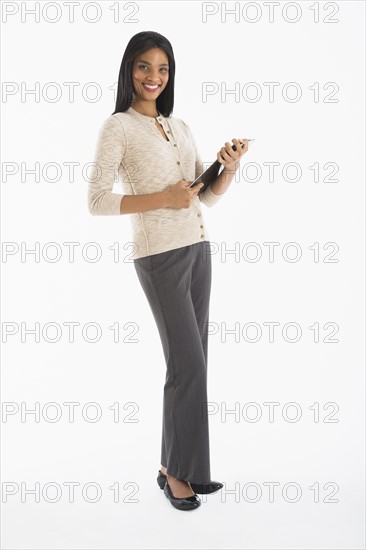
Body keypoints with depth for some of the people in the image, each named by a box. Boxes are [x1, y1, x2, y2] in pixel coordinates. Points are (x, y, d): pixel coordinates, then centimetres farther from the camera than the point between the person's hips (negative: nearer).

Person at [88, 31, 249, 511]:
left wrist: (229, 169, -5)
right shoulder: (118, 127, -4)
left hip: (198, 248, 7)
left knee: (191, 365, 9)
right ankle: (176, 471, 12)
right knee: (189, 366, -6)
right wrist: (162, 199, -17)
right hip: (160, 255, -6)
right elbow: (98, 201, -11)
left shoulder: (180, 126, 14)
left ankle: (181, 466, 22)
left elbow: (208, 197, 14)